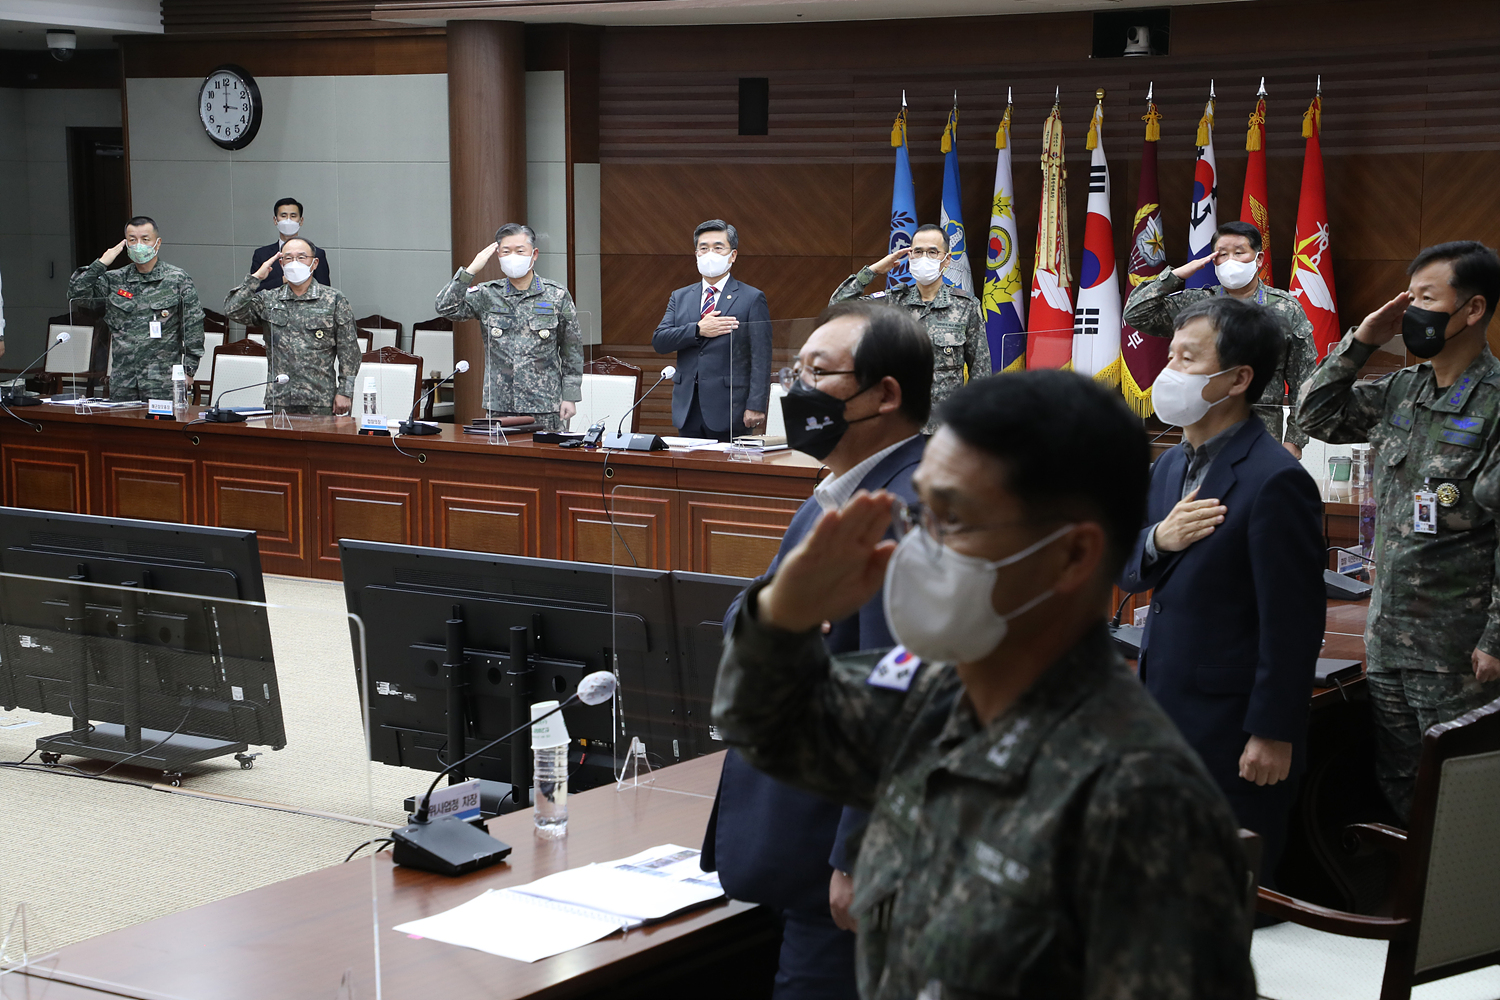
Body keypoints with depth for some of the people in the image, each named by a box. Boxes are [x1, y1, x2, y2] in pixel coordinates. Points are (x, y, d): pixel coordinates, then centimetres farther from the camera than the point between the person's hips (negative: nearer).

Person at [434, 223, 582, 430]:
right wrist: (472, 269, -8)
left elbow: (572, 350, 6)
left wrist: (570, 397, 1)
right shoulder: (488, 295, 7)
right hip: (500, 405, 2)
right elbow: (445, 307, -5)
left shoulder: (557, 295, 3)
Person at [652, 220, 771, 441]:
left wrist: (756, 406, -13)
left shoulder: (752, 299, 1)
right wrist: (698, 330, -13)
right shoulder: (680, 297, 15)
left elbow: (761, 359, -5)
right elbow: (659, 341, 3)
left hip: (728, 408, -4)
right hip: (688, 409, 4)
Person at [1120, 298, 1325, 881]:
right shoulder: (1170, 466, 10)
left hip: (1232, 732, -8)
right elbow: (1127, 574, 13)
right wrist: (1157, 541, -10)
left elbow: (1292, 624, -18)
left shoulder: (1275, 481, -18)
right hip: (1166, 714, 8)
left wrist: (1273, 736, -17)